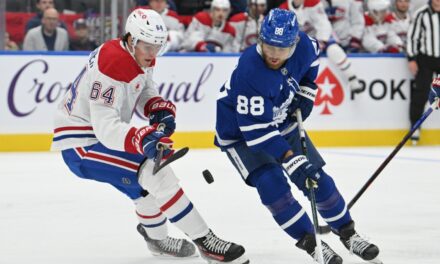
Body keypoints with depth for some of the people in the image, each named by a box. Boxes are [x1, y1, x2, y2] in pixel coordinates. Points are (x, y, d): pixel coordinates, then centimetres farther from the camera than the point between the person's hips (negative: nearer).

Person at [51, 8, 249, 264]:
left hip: (96, 134, 10)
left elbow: (145, 91, 17)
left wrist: (161, 110, -5)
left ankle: (157, 238, 47)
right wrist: (142, 140, -48)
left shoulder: (138, 56, 1)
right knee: (156, 173, -21)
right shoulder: (112, 66, -28)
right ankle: (206, 241, -15)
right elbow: (106, 127, -34)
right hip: (79, 145, -10)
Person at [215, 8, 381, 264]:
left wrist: (306, 92, 1)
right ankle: (311, 242, -9)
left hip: (283, 123, 6)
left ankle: (348, 232, 23)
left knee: (318, 179, 4)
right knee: (273, 185, -23)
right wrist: (293, 161, -41)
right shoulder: (249, 72, -39)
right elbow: (256, 131, -38)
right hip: (240, 134, -5)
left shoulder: (303, 45, -21)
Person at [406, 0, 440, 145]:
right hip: (425, 58, -2)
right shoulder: (422, 14, -9)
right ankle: (415, 126, 7)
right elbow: (412, 36, -4)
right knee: (421, 93, -3)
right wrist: (411, 59, -6)